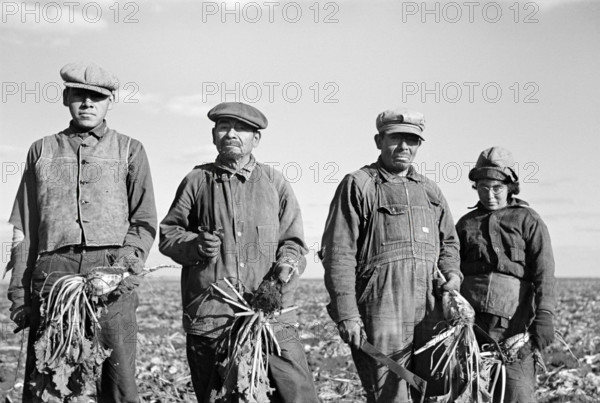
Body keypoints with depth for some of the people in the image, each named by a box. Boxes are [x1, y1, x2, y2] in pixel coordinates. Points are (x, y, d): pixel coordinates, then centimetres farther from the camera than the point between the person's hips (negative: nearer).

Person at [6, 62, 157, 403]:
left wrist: (126, 264, -9)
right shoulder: (42, 151, 20)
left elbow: (145, 222, 9)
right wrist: (19, 294, 9)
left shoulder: (129, 150, 16)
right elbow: (24, 229, 17)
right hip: (53, 270, 1)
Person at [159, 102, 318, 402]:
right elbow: (168, 234, 12)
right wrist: (195, 244, -8)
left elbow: (293, 241, 13)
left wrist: (287, 265, -8)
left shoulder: (274, 182, 12)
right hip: (209, 318, 0)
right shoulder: (197, 180, 10)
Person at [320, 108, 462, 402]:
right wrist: (346, 314, -13)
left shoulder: (430, 191, 19)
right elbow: (338, 254, -6)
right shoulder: (357, 185, 0)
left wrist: (452, 273, 7)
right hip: (381, 314, -6)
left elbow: (448, 241, 30)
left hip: (431, 312, 6)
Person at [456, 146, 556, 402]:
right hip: (468, 318, 3)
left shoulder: (528, 220, 8)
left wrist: (544, 315, -17)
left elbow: (543, 271, -3)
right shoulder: (466, 224, 19)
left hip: (512, 323, -3)